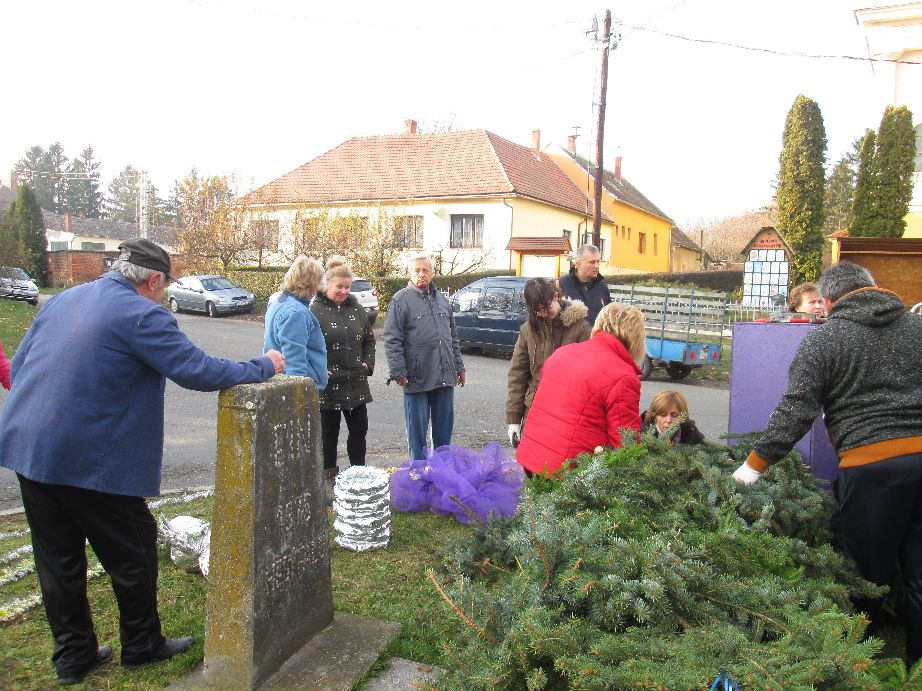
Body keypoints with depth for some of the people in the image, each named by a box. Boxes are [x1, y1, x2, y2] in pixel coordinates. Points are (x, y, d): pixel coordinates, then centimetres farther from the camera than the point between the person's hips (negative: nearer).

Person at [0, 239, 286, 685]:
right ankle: (142, 646, 27)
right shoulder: (143, 315, -13)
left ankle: (73, 655, 30)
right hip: (91, 460, -7)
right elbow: (198, 371, -16)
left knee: (58, 557, 17)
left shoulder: (59, 301, 11)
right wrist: (263, 367, -4)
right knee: (133, 550, 11)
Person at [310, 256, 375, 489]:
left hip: (356, 382, 5)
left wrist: (368, 363, 7)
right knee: (329, 432, 9)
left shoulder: (356, 308, 7)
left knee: (359, 428, 12)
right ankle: (329, 475, 23)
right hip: (328, 383, -5)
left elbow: (369, 339, 18)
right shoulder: (315, 310, -11)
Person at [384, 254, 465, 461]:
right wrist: (398, 372, -15)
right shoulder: (401, 300, -5)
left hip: (445, 375, 6)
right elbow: (392, 340, -10)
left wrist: (459, 366, 16)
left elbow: (453, 337, 20)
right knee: (417, 428, 5)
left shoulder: (441, 299, 14)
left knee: (444, 427, 14)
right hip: (417, 378, -5)